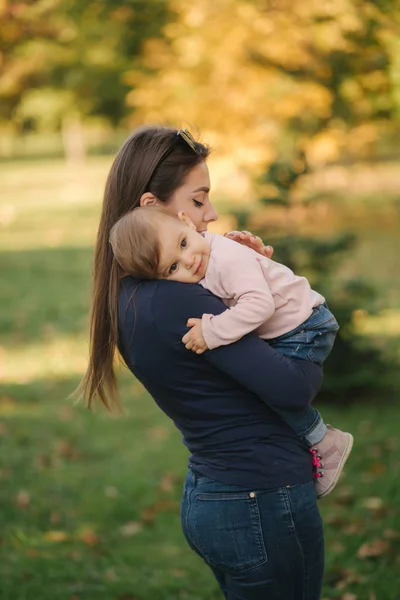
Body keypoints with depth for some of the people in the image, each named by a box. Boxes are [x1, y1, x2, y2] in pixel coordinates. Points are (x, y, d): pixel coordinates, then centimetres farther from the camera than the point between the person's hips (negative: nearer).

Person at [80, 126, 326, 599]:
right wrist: (312, 366, 0)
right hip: (263, 503, -9)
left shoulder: (132, 295, 6)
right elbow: (292, 388, -23)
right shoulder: (174, 302, -23)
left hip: (206, 496, 9)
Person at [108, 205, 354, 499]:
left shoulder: (229, 260, -32)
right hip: (280, 332, 9)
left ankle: (327, 444, 4)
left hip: (306, 328, -9)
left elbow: (259, 304, -41)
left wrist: (211, 332, -37)